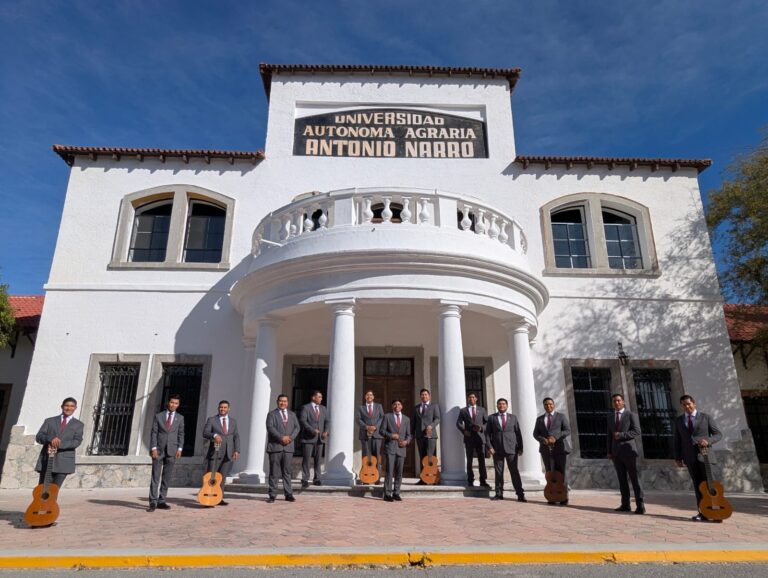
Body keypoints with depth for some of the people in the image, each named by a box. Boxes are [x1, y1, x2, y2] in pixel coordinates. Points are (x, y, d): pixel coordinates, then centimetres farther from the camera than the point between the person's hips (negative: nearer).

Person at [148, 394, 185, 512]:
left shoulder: (180, 418, 8)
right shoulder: (158, 416, 4)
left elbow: (181, 434, 7)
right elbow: (154, 432, 1)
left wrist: (179, 449, -2)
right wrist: (153, 448, -8)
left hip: (172, 450, 2)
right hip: (158, 450, -2)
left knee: (166, 478, 4)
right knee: (155, 477, -3)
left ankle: (161, 501, 12)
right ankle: (153, 502, -1)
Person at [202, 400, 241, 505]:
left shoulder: (233, 421, 14)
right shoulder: (211, 420, 4)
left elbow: (236, 436, 12)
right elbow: (205, 433, -7)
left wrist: (237, 450, 1)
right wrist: (214, 435, -26)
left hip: (228, 453, 3)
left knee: (222, 477, 3)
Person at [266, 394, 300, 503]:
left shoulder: (292, 414, 16)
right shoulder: (272, 414, 4)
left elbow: (297, 427, 8)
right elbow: (270, 428, -9)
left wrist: (290, 437, -10)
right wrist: (281, 438, -18)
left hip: (288, 447, 3)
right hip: (275, 446, -3)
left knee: (287, 472, 6)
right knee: (274, 472, 1)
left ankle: (288, 494, 10)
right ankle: (272, 495, 7)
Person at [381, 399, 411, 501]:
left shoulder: (406, 419, 14)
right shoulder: (387, 416, 6)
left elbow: (408, 434, 15)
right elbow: (382, 431, 3)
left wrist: (407, 441, -5)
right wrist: (390, 435, -13)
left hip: (401, 448, 3)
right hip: (390, 447, -3)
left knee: (399, 472, 5)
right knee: (389, 471, -9)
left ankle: (396, 493, 15)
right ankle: (387, 494, -3)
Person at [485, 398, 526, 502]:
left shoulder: (513, 417, 10)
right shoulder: (491, 418, 7)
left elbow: (518, 433, 8)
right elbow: (487, 433, 5)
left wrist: (520, 447, 2)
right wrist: (489, 447, -6)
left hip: (511, 449, 0)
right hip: (497, 450, 0)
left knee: (514, 472, -2)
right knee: (498, 472, 4)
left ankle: (520, 494, 2)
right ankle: (499, 494, 12)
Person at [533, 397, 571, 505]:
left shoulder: (561, 416, 7)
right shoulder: (539, 419, 15)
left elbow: (567, 431, -3)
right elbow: (535, 434, 10)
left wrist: (555, 437, -16)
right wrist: (543, 440, -11)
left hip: (559, 448, -2)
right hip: (546, 449, 3)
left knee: (561, 473, -3)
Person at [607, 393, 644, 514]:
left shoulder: (631, 415, 1)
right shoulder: (610, 417, 16)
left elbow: (637, 431, -8)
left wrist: (621, 435, -16)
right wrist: (609, 451, 10)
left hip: (628, 450, -5)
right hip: (616, 452, 5)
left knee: (634, 478, -3)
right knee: (622, 479, 5)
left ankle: (640, 505, 0)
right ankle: (625, 504, 9)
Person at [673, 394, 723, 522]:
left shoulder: (706, 417, 4)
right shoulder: (678, 420, 10)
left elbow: (718, 434, 4)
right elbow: (676, 440, 11)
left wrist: (707, 441, -16)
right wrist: (678, 457, 4)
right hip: (690, 458, 2)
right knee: (698, 485, 3)